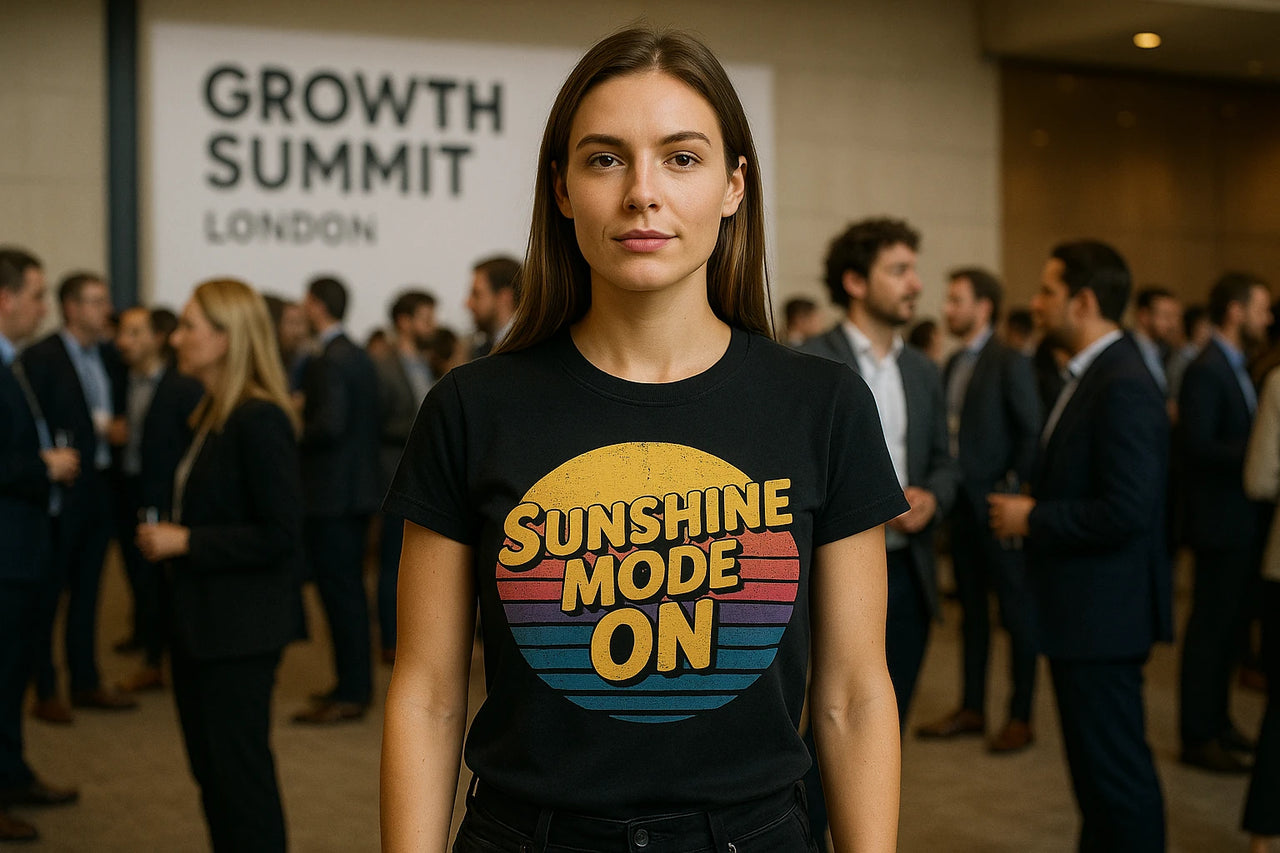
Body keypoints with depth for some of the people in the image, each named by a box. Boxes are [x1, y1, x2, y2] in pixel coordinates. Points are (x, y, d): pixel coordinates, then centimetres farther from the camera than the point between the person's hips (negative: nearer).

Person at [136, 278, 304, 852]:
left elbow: (279, 535, -22)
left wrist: (185, 542, -19)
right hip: (202, 623, 10)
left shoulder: (259, 421, -19)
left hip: (239, 629, -10)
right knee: (210, 771, 17)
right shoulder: (213, 417, 11)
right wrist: (166, 537, 3)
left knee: (239, 773, 0)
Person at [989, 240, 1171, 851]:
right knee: (1095, 765, 20)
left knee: (1114, 772, -2)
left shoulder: (1123, 387, -20)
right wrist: (1034, 508, 6)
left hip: (1104, 612, -11)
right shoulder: (1090, 376, 13)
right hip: (1085, 613, 11)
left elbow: (1127, 511, -26)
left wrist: (1033, 519, -16)